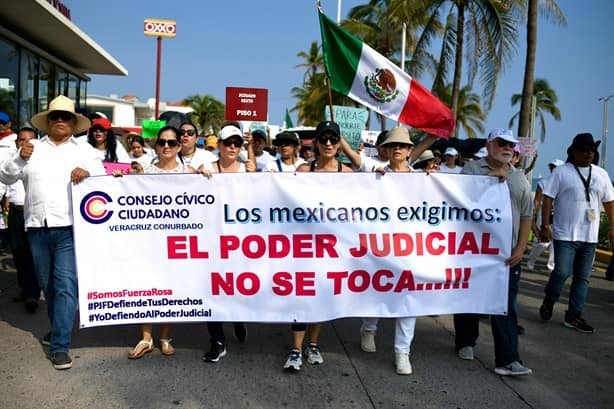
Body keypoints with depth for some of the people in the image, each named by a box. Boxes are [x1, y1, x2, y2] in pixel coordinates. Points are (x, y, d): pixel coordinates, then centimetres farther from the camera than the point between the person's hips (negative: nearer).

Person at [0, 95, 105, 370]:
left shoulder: (84, 151, 10)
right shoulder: (33, 148, 13)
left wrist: (88, 172, -20)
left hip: (69, 227, -3)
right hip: (37, 227, 3)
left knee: (66, 284, -9)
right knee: (47, 284, 14)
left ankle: (60, 346, -6)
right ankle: (59, 328, 33)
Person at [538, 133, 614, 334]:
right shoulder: (561, 172, -2)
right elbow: (548, 199, -5)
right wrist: (545, 225, -11)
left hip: (589, 237, 5)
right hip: (565, 235, -5)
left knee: (582, 278, 7)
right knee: (562, 272, -11)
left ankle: (574, 316, 16)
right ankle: (549, 301, 16)